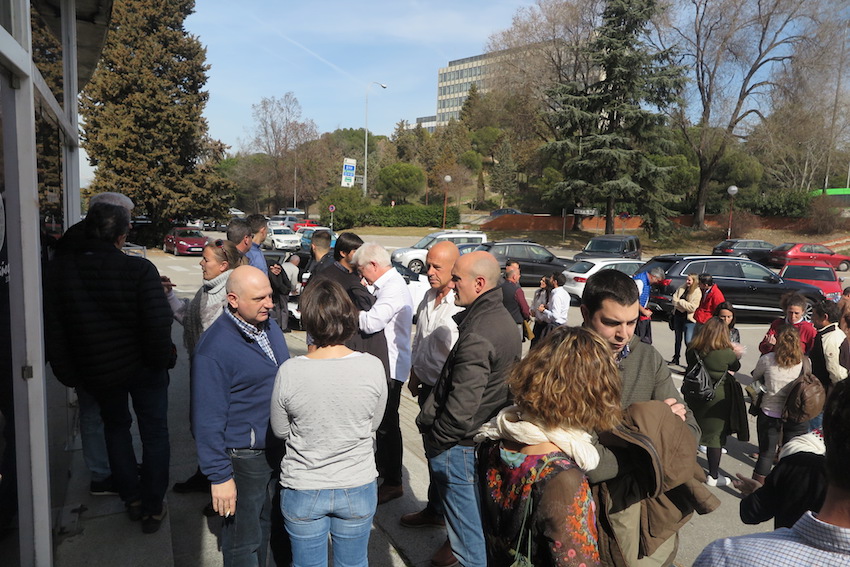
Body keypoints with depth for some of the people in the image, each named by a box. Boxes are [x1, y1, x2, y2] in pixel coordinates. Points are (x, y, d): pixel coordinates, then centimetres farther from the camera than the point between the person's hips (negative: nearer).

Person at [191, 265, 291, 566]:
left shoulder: (270, 326, 1)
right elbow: (208, 420, -19)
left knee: (266, 525, 23)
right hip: (243, 459, -7)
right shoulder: (214, 348, -22)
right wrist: (220, 476, -17)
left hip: (279, 450, 7)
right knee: (244, 543, 11)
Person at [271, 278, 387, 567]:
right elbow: (373, 425, -3)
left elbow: (281, 431, -5)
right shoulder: (373, 367, -19)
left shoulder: (289, 372, -21)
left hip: (303, 492, 0)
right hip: (358, 489, 1)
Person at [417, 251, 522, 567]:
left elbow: (460, 408, -28)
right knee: (483, 523, 25)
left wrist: (434, 440, -12)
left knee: (468, 535, 8)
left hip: (460, 446, -10)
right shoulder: (501, 317, 6)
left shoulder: (477, 334, -26)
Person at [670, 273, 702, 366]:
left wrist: (680, 302, -13)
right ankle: (675, 359, 30)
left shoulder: (697, 292, -13)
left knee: (688, 342, -9)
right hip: (678, 315, 7)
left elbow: (693, 307, -20)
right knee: (677, 339, 18)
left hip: (689, 318, -6)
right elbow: (674, 299, 2)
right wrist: (685, 305, -13)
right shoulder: (682, 288, 6)